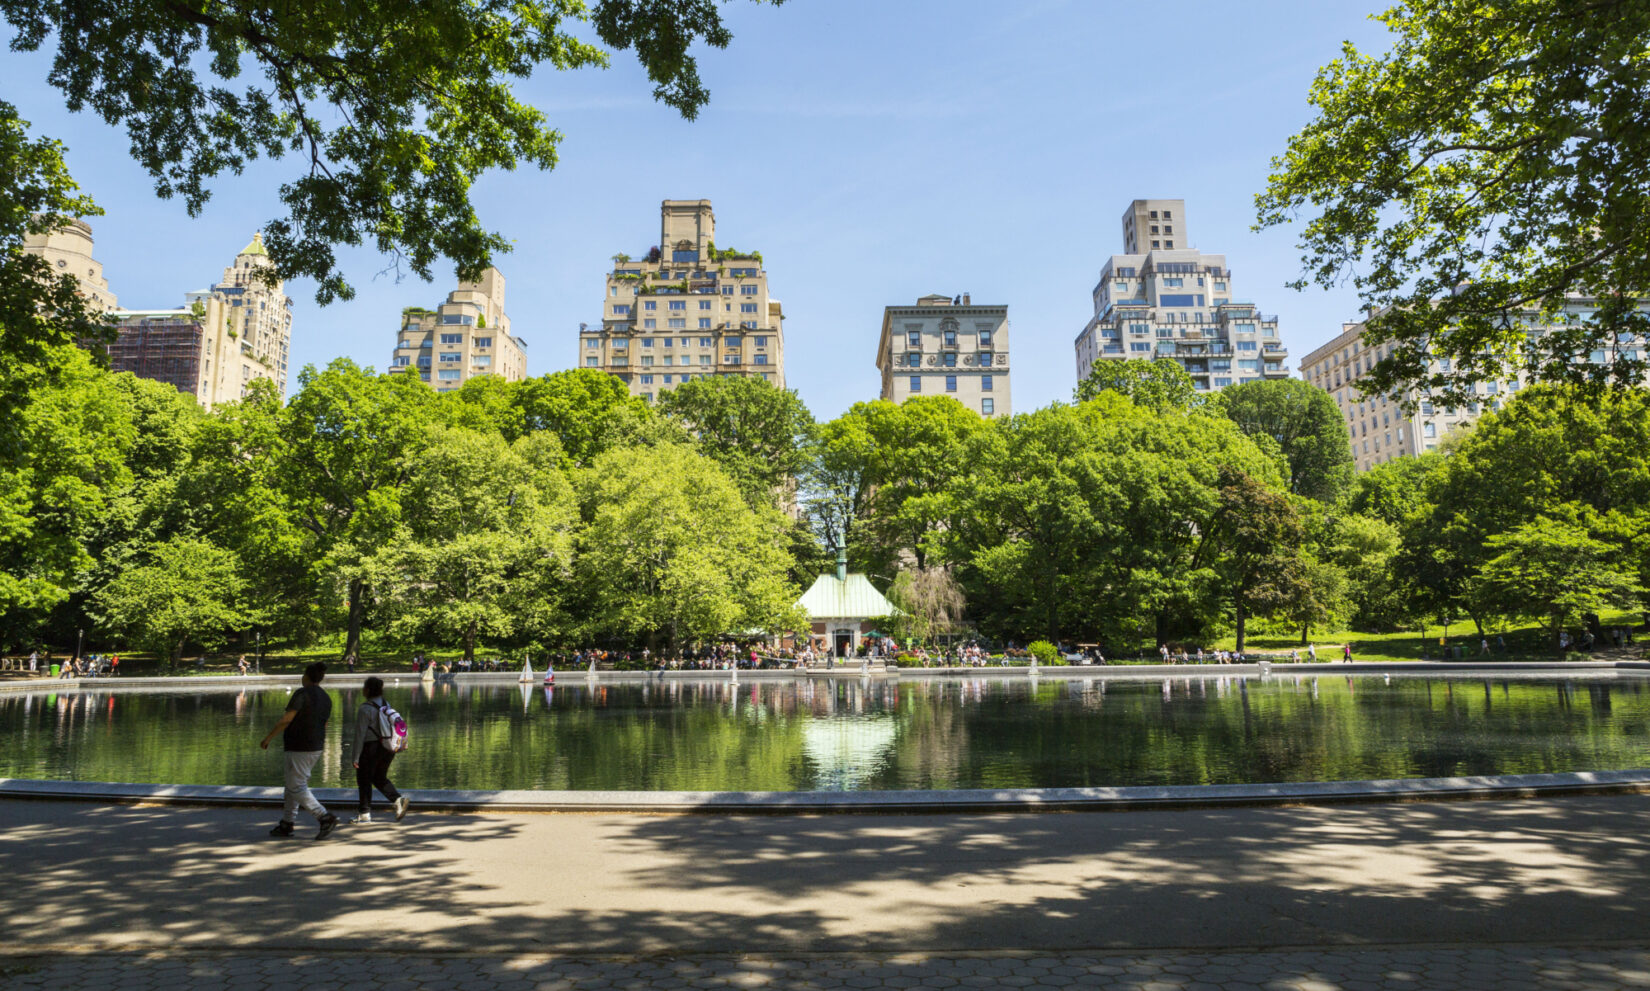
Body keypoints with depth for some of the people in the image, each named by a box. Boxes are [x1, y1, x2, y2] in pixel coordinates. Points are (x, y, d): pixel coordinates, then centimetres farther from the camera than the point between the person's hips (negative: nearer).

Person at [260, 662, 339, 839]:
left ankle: (325, 818, -14)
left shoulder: (302, 693, -14)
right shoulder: (326, 698, 10)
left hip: (299, 748, -8)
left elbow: (286, 719, -18)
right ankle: (287, 823, 22)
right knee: (293, 785, 19)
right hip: (315, 748, 8)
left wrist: (268, 738, -8)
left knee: (297, 788, -4)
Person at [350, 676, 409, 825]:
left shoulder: (365, 709, -16)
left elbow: (360, 734, -16)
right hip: (386, 748, 7)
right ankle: (398, 799, 0)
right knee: (379, 778, 19)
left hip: (370, 747, -7)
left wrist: (356, 756, -11)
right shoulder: (386, 705, 6)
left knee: (364, 780, 8)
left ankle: (364, 813, 15)